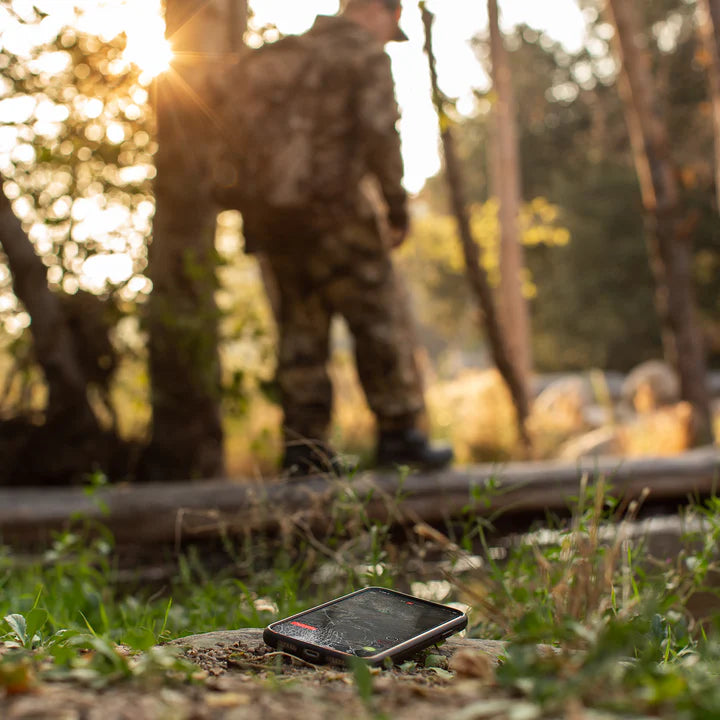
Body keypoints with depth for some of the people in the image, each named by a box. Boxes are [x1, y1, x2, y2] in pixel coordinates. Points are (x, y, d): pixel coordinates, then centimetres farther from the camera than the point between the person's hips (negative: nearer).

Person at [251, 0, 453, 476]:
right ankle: (399, 431, 3)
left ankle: (304, 444, 9)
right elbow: (379, 132, -15)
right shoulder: (368, 55, 0)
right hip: (335, 209, -7)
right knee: (382, 317, 1)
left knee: (301, 326, 10)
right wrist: (397, 206, -9)